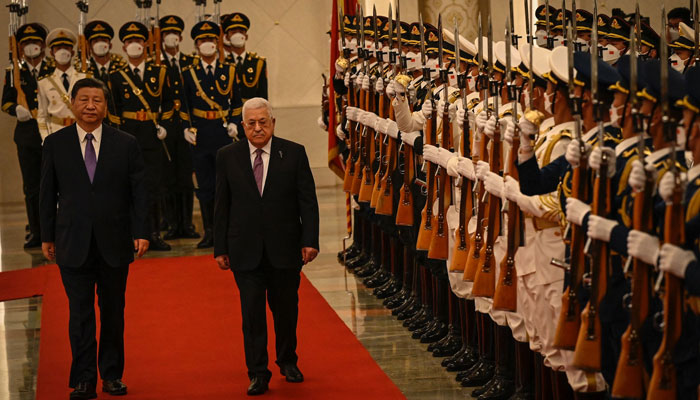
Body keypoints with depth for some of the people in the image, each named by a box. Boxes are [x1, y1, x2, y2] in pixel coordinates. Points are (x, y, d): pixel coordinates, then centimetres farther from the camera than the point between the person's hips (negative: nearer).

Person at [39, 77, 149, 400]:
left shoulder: (126, 144, 2)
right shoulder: (55, 144, 3)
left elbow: (139, 191, 2)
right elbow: (48, 194, 6)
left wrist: (141, 232, -5)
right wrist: (47, 236, 4)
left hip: (114, 241, 1)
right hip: (73, 243, -1)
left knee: (113, 311, 10)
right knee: (80, 313, -1)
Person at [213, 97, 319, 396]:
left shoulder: (294, 153, 0)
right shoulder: (227, 156, 3)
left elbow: (307, 201, 0)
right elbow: (222, 205, 5)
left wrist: (310, 240, -7)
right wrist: (220, 247, 2)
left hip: (284, 248, 0)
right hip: (245, 250, 0)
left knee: (286, 308, 12)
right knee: (252, 312, -2)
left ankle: (288, 361, 31)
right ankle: (257, 373, 5)